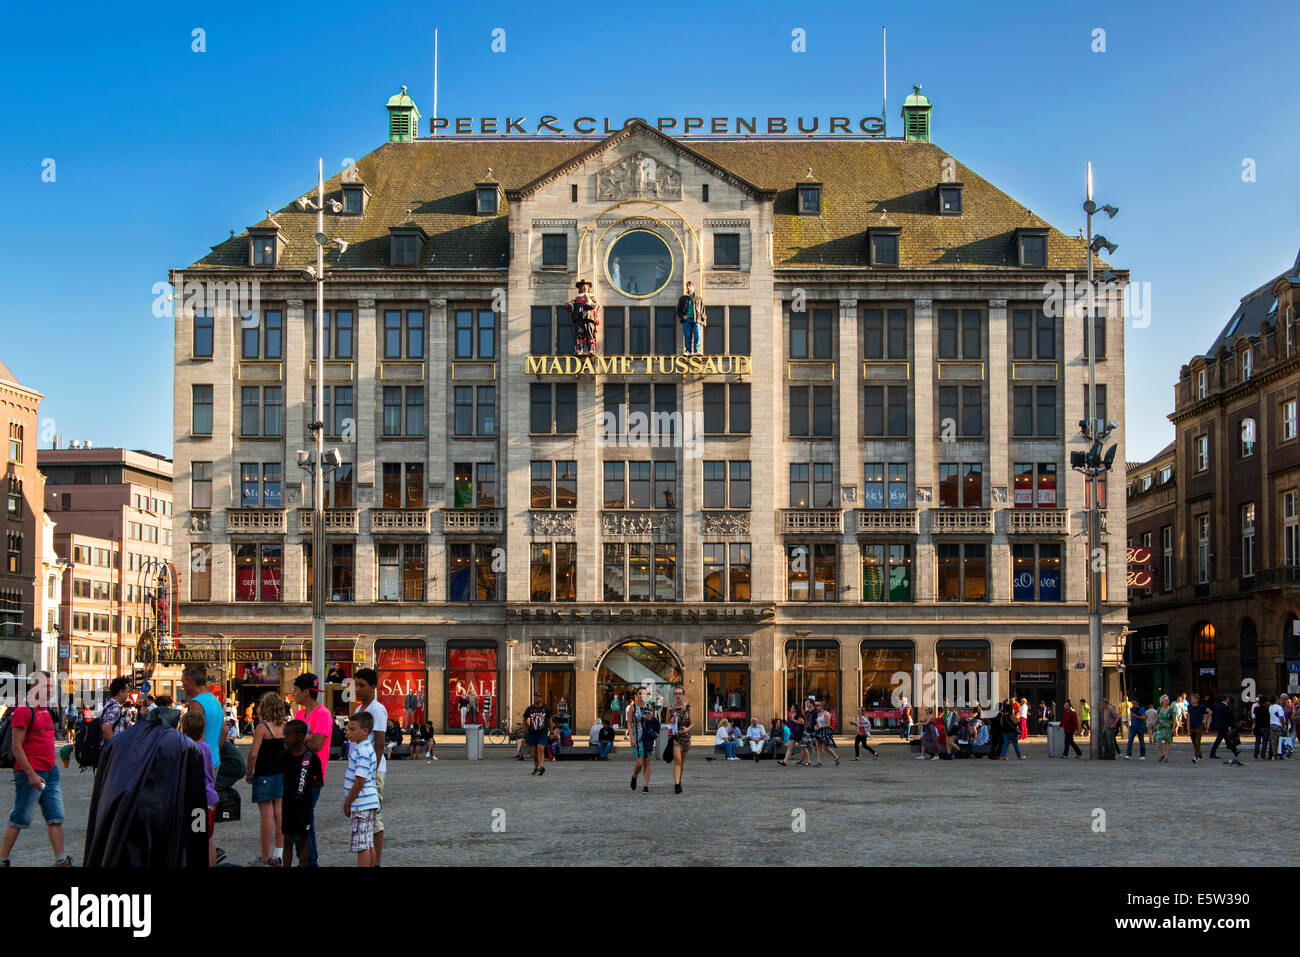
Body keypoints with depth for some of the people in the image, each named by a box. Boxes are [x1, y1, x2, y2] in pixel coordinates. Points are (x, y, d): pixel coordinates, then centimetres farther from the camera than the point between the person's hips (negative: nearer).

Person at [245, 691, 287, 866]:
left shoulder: (262, 727, -13)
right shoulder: (284, 727, 4)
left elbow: (253, 753, -16)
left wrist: (249, 773, -3)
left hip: (265, 775, -6)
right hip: (282, 774, 6)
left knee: (266, 815, -2)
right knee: (279, 814, 9)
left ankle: (265, 858, 4)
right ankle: (278, 855, 13)